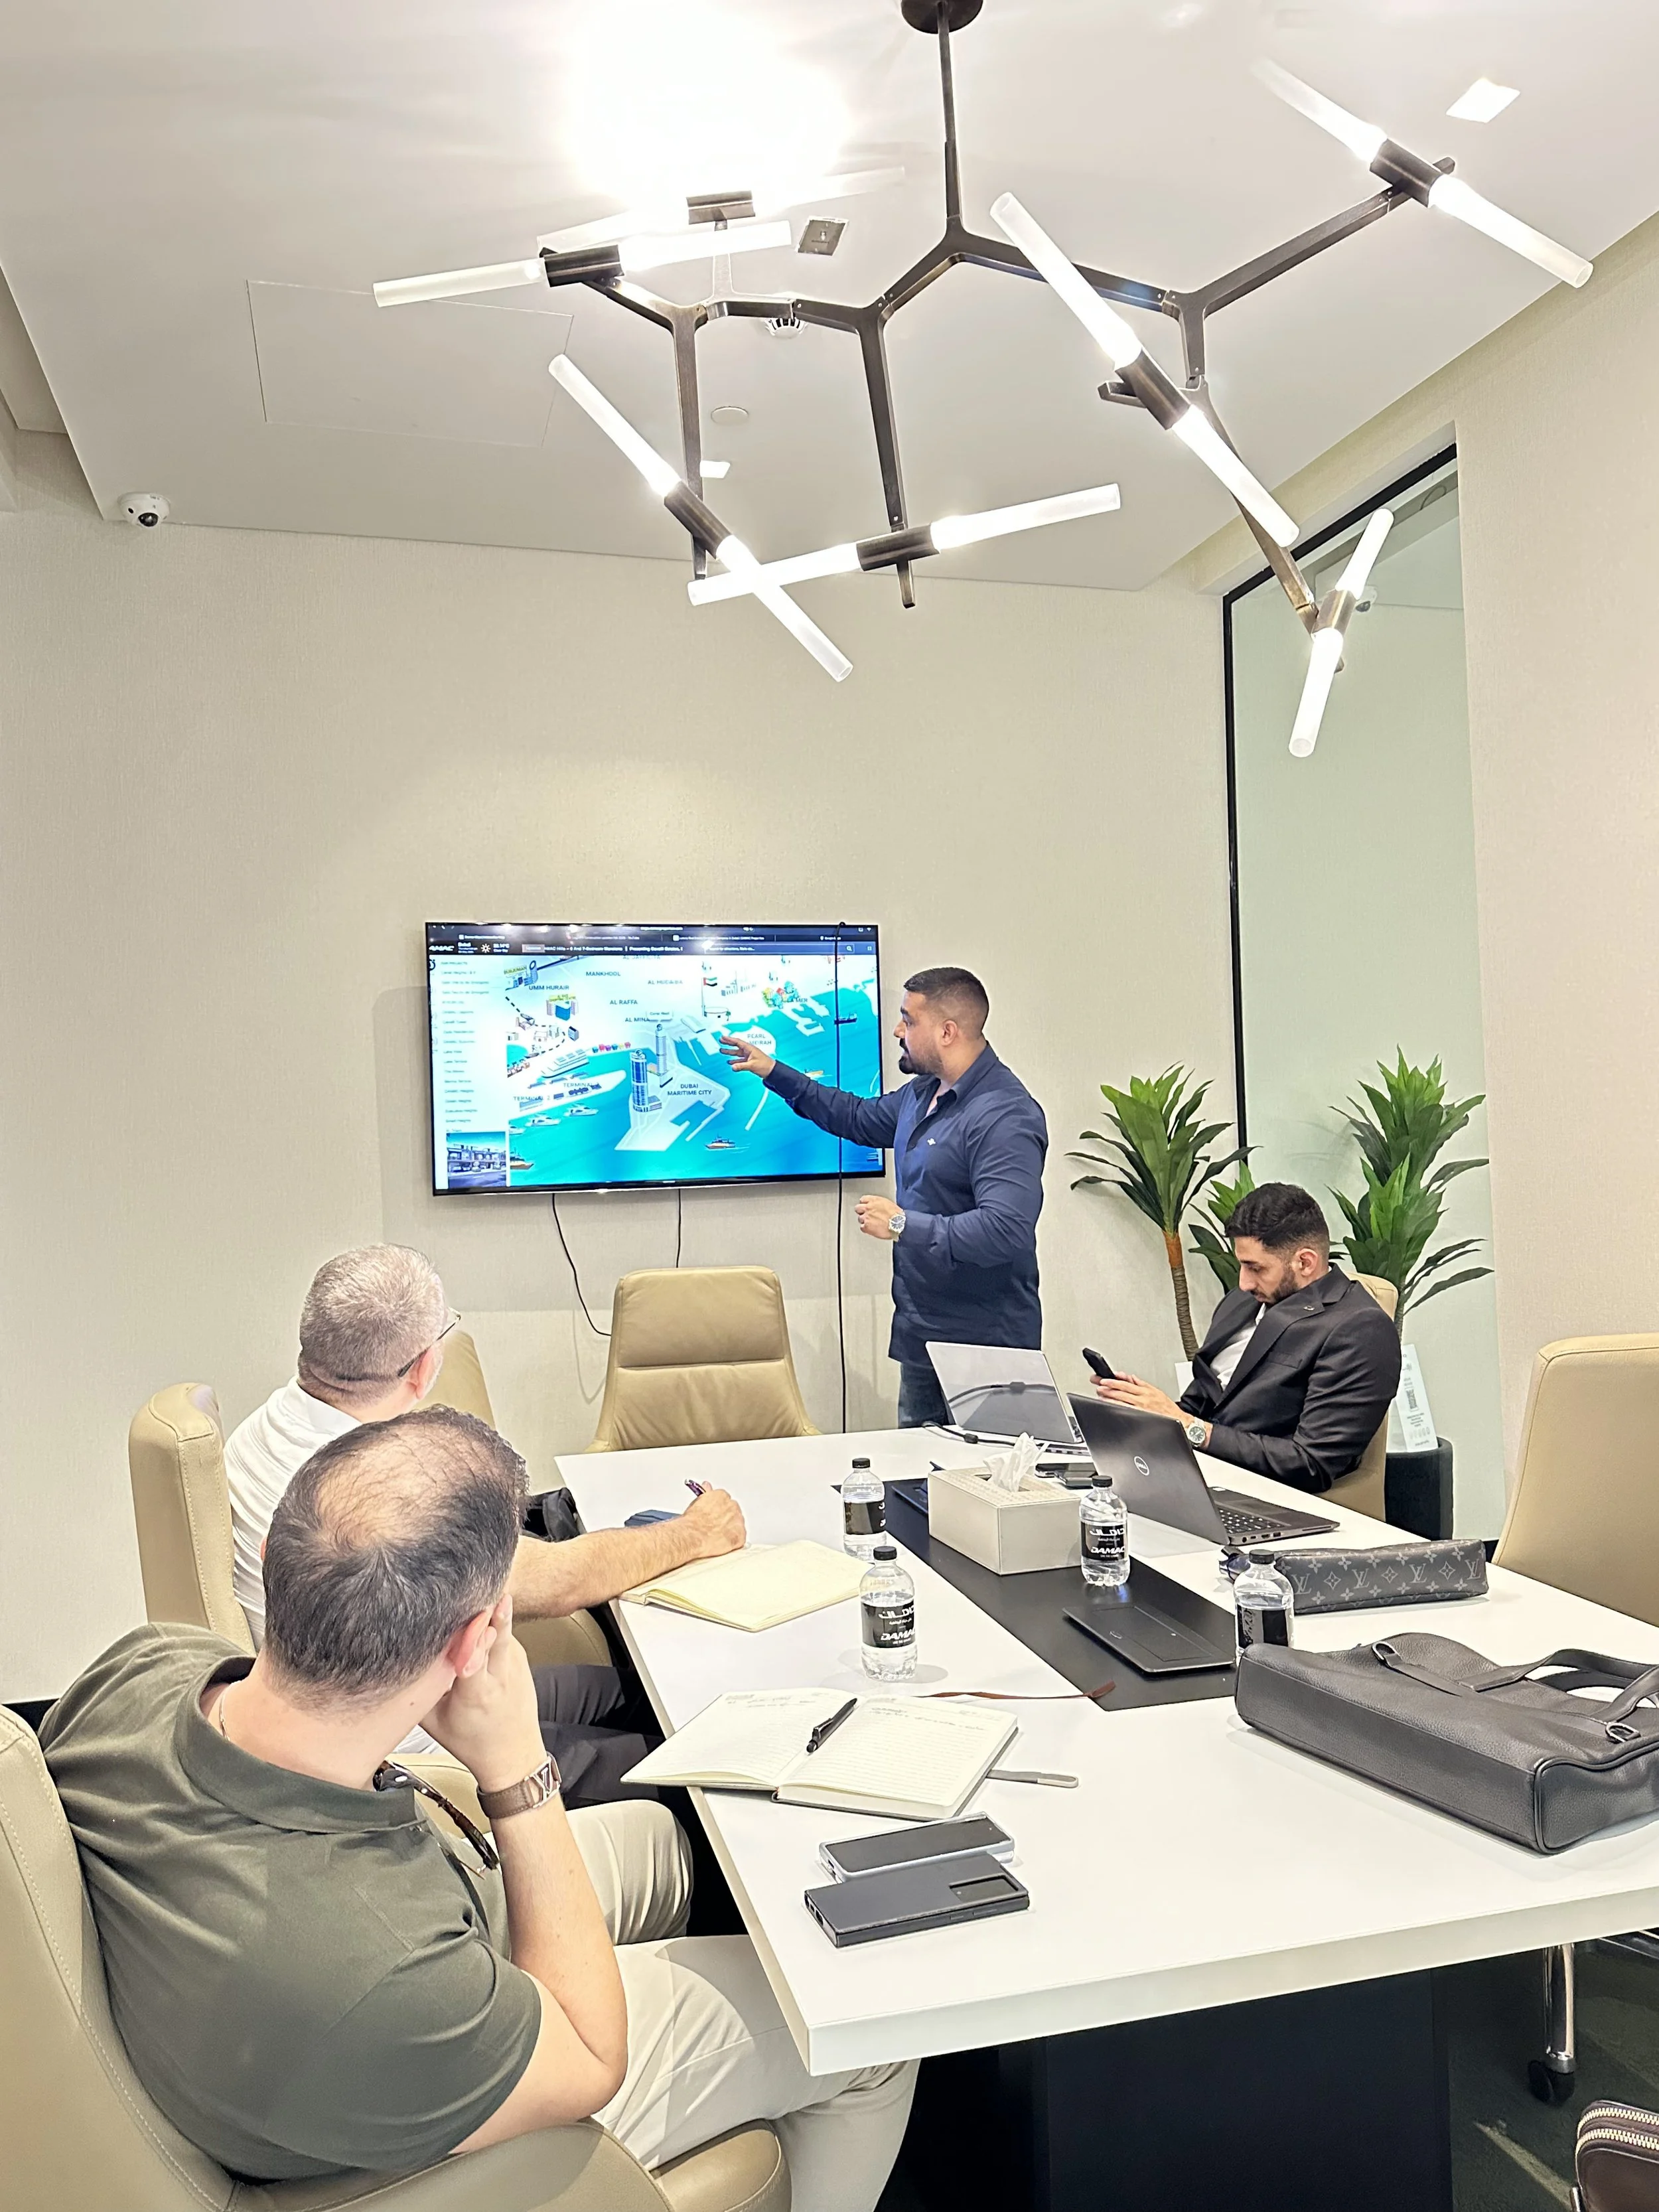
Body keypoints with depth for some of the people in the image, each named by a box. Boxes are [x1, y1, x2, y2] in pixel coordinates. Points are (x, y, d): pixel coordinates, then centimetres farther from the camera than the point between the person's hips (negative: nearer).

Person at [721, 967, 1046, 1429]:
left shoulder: (1005, 1117, -23)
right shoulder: (923, 1093, 9)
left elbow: (1005, 1230, -34)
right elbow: (861, 1118, 28)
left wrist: (902, 1225, -23)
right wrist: (773, 1072, 26)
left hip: (982, 1347, -10)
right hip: (922, 1337, 10)